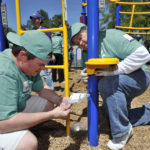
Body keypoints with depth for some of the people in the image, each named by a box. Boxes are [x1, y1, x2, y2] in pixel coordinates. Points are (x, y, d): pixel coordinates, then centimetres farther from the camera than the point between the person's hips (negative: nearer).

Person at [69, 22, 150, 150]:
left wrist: (114, 70, -32)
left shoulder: (111, 36, -21)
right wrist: (85, 78, -16)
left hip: (138, 75, -8)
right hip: (117, 84, 8)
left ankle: (122, 132, -15)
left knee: (107, 84, -36)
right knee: (115, 116, 11)